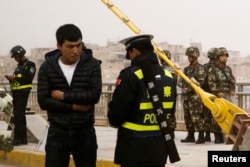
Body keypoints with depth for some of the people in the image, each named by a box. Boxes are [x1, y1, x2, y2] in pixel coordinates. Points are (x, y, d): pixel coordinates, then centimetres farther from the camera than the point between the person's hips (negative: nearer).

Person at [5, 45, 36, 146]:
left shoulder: (30, 65, -6)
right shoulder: (19, 65, 22)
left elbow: (28, 78, -17)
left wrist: (15, 77, -20)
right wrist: (11, 79, 4)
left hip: (23, 92, -9)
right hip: (16, 92, 9)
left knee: (18, 116, -13)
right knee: (20, 116, 12)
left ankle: (17, 138, -12)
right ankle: (23, 138, 18)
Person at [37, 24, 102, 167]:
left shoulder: (92, 64, -3)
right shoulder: (47, 67, -2)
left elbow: (95, 95, -15)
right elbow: (43, 101, -9)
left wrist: (63, 95, -14)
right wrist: (74, 106, -14)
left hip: (85, 133, 0)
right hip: (58, 133, 0)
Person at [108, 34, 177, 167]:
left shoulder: (131, 75, -15)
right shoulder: (168, 76, 7)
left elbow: (117, 110, -12)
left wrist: (115, 121, 8)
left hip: (134, 146, -6)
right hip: (159, 145, 6)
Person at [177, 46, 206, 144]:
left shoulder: (200, 68, -4)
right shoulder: (186, 69, 19)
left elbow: (200, 82, -14)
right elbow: (180, 81, 17)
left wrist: (189, 88, -19)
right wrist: (182, 85, -7)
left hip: (195, 96, -8)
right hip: (186, 96, 8)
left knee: (196, 117, -11)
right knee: (187, 117, 10)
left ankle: (201, 137, -7)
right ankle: (190, 136, 18)